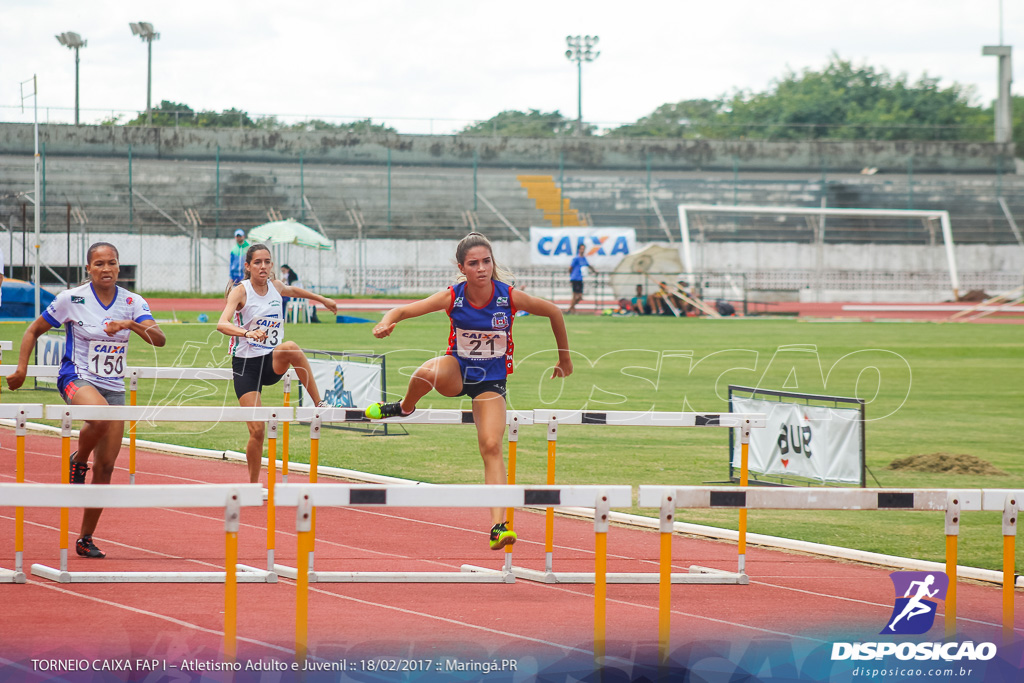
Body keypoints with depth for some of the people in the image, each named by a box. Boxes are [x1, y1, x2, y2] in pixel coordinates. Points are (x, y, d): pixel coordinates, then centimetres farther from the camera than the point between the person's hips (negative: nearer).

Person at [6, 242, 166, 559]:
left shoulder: (132, 303, 0)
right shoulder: (71, 299, -6)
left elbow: (159, 339, -13)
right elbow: (33, 331, 5)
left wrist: (130, 324, -29)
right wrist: (21, 368, -2)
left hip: (113, 386, 4)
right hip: (76, 379, -4)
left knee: (105, 467, 1)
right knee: (100, 415, -39)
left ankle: (86, 539, 14)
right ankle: (78, 460, -7)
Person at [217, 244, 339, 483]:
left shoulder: (276, 287, 3)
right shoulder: (240, 292, -12)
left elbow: (293, 290, 30)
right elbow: (222, 324, -29)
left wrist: (322, 299, 41)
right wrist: (247, 333, -48)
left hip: (273, 363, 3)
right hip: (246, 365, -3)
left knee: (290, 348, -34)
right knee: (257, 430, -10)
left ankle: (320, 405, -26)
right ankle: (253, 484, 9)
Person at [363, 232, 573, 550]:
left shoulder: (511, 297, -18)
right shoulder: (452, 297, -18)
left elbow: (553, 312, -2)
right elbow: (403, 311, -17)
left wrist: (564, 359, 9)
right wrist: (386, 322, -42)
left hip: (491, 380, 0)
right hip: (457, 371, 0)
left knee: (492, 446, -16)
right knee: (428, 373, -36)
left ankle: (498, 526, -16)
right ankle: (404, 408, -2)